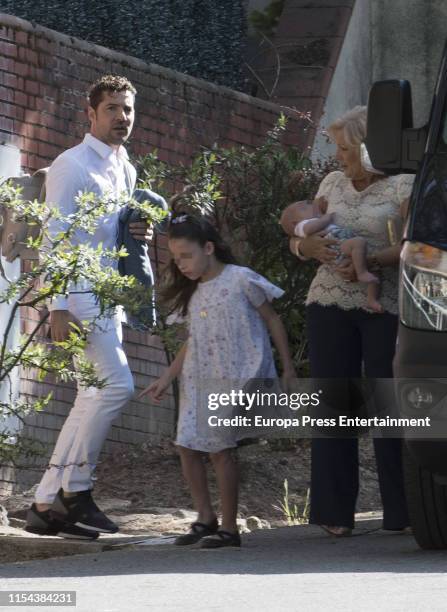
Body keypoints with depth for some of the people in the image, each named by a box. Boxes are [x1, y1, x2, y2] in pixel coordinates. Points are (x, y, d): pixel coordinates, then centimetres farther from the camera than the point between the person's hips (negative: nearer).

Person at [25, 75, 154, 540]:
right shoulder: (72, 166, -7)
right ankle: (74, 489, -13)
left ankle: (47, 505, 7)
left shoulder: (126, 171, 18)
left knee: (92, 400, 5)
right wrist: (58, 305, -20)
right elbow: (56, 237, -12)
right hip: (80, 295, -9)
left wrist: (138, 234, 5)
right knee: (116, 384, -19)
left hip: (109, 298, 9)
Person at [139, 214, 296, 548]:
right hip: (199, 381, 7)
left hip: (235, 379, -7)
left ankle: (229, 527, 0)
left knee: (220, 448, -8)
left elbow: (272, 320, -1)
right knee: (188, 445, 2)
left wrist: (288, 369, 0)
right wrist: (167, 379, 15)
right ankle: (205, 518, 15)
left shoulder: (241, 281, -8)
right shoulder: (194, 292, 12)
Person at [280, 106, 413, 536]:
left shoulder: (402, 187, 1)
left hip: (384, 307, -4)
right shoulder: (332, 183, 16)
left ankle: (401, 510, 2)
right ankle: (335, 512, 4)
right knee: (333, 404, 1)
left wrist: (371, 262, -23)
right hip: (329, 304, 4)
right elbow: (298, 237, 18)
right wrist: (306, 246, -6)